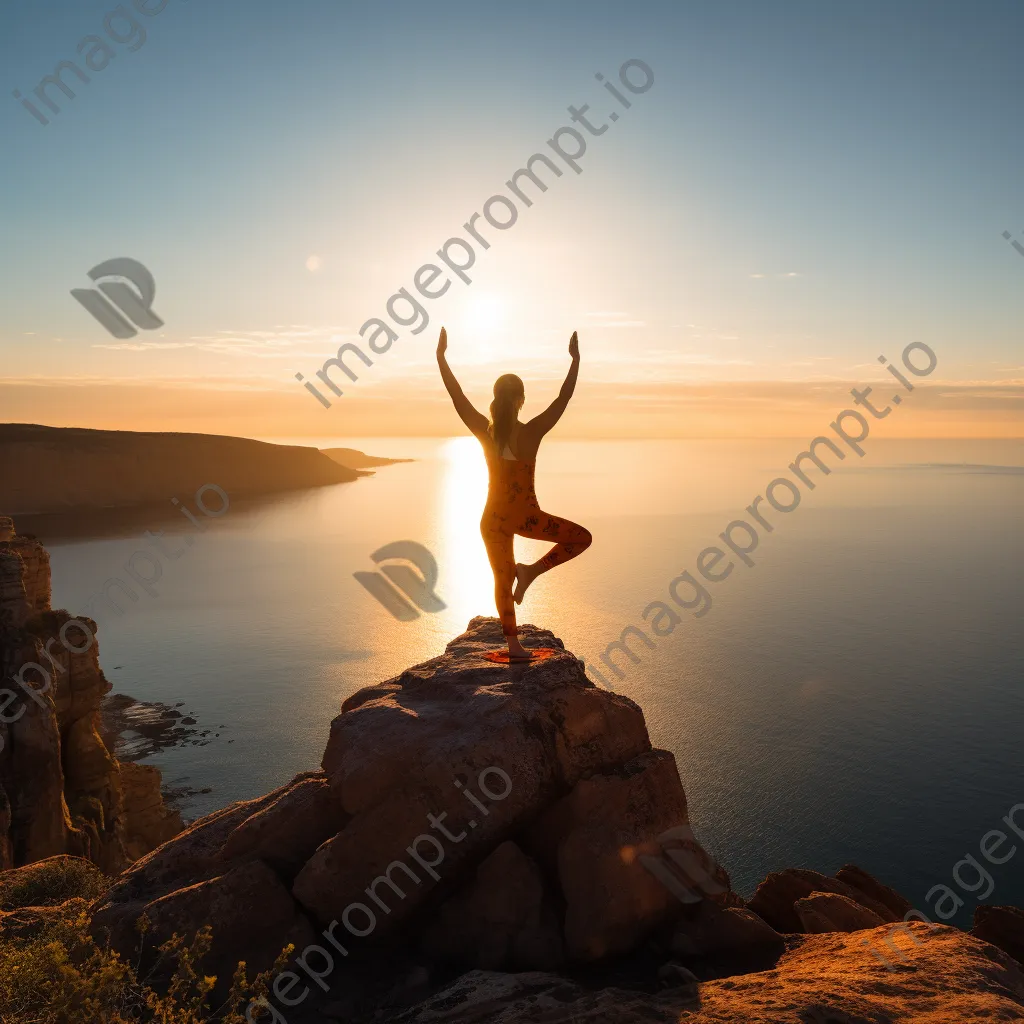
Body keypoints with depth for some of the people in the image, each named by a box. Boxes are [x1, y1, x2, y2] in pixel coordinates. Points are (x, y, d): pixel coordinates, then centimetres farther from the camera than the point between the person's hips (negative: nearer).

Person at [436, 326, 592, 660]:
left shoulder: (485, 431, -9)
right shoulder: (532, 432, -15)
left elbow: (457, 395, -5)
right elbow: (564, 398, -10)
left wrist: (441, 355, 2)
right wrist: (575, 359, -3)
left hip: (494, 519, 4)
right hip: (526, 516, -3)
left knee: (502, 580, 16)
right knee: (582, 538, 13)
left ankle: (514, 646, 21)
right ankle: (530, 570, 0)